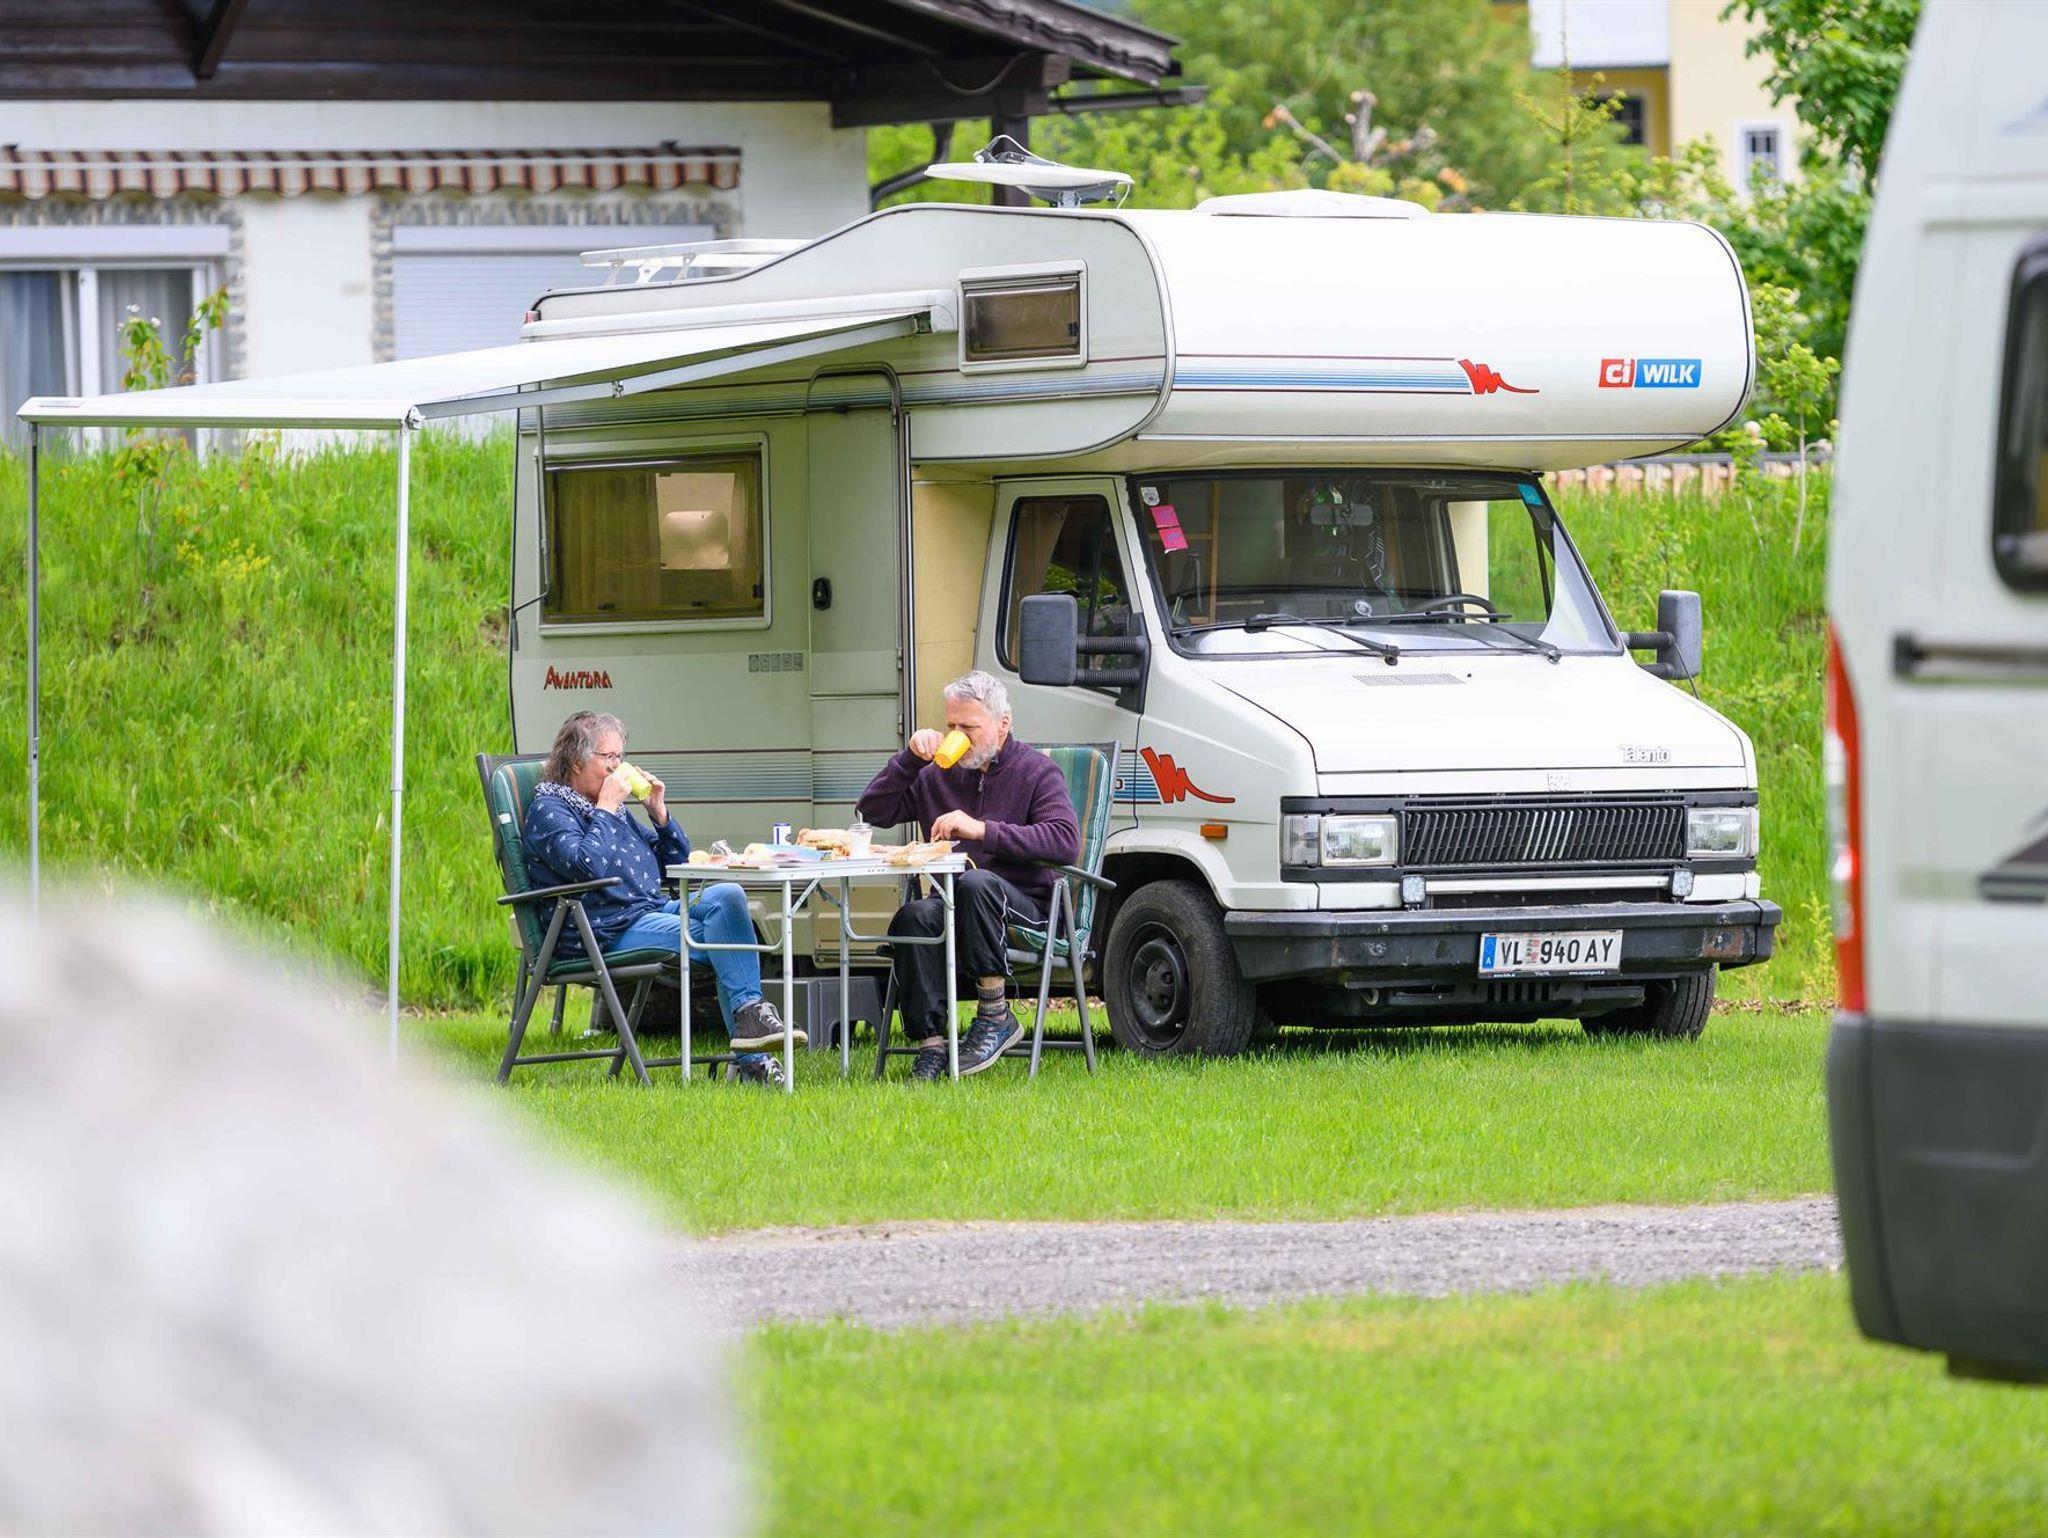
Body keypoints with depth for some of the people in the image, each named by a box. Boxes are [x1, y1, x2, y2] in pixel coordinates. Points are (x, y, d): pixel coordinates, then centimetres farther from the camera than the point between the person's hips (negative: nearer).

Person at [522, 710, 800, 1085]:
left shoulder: (617, 809, 24)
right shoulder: (548, 810, -1)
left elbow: (676, 863, 27)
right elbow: (585, 864, -21)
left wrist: (659, 813, 13)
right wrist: (605, 809, -12)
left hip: (654, 911, 8)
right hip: (607, 931, -8)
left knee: (726, 896, -19)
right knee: (717, 938, -25)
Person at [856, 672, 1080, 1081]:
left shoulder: (1036, 771, 2)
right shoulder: (940, 774, 17)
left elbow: (1066, 842, -14)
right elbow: (874, 811, 17)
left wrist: (982, 830, -21)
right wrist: (910, 757, 4)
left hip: (1024, 906, -4)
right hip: (955, 906, 4)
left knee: (976, 884, -38)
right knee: (915, 917, -31)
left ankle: (994, 1015, -26)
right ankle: (931, 1044, -31)